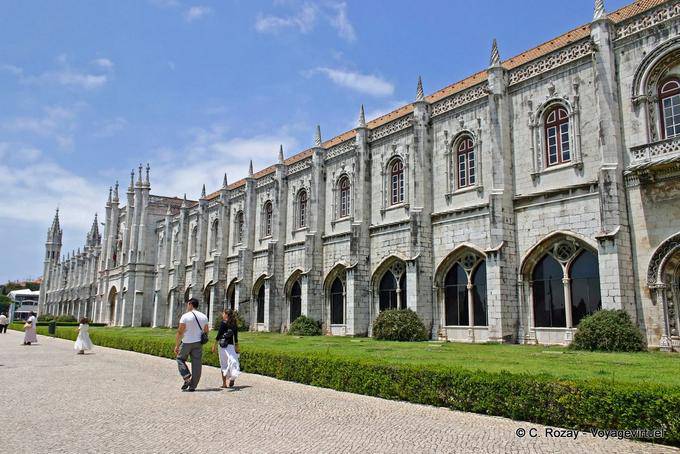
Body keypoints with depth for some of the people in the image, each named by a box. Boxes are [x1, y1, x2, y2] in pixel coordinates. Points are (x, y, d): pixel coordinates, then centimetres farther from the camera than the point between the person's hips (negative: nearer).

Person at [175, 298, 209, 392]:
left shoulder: (185, 316, -9)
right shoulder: (203, 317, 6)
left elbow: (180, 332, -12)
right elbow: (206, 331, 10)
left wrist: (176, 345, -8)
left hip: (186, 343, -4)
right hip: (198, 343, 4)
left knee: (180, 359, 16)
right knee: (196, 363, 6)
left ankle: (187, 378, 0)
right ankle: (192, 386, 8)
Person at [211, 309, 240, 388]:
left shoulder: (223, 323, -7)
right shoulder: (234, 324, 9)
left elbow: (219, 335, -9)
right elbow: (236, 337, 12)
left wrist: (214, 345, -5)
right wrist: (236, 347, 19)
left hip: (223, 346, -4)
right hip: (231, 345, 4)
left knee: (223, 365, 3)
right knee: (232, 361, 10)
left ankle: (224, 383, 6)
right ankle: (232, 377, -12)